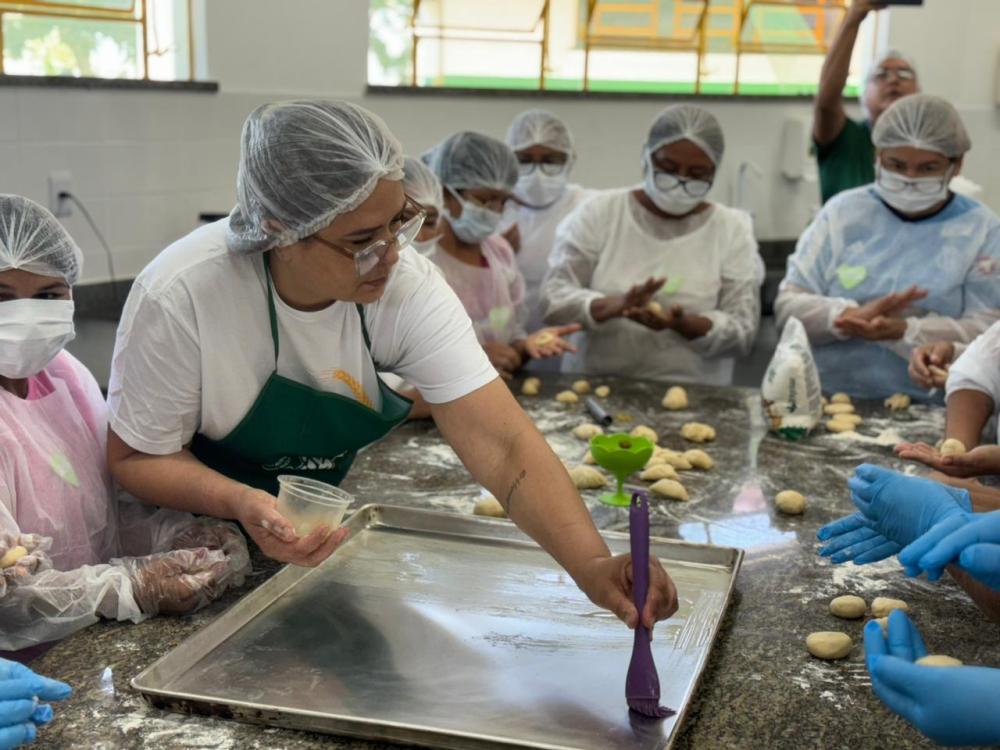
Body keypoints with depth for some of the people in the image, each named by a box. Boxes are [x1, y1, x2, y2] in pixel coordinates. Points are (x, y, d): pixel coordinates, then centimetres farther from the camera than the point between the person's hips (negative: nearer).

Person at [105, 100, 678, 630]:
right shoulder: (180, 296, -29)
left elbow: (503, 446, -29)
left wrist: (592, 565, -43)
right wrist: (242, 504, -35)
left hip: (332, 533, 1)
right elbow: (137, 455, -16)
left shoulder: (408, 287, -23)